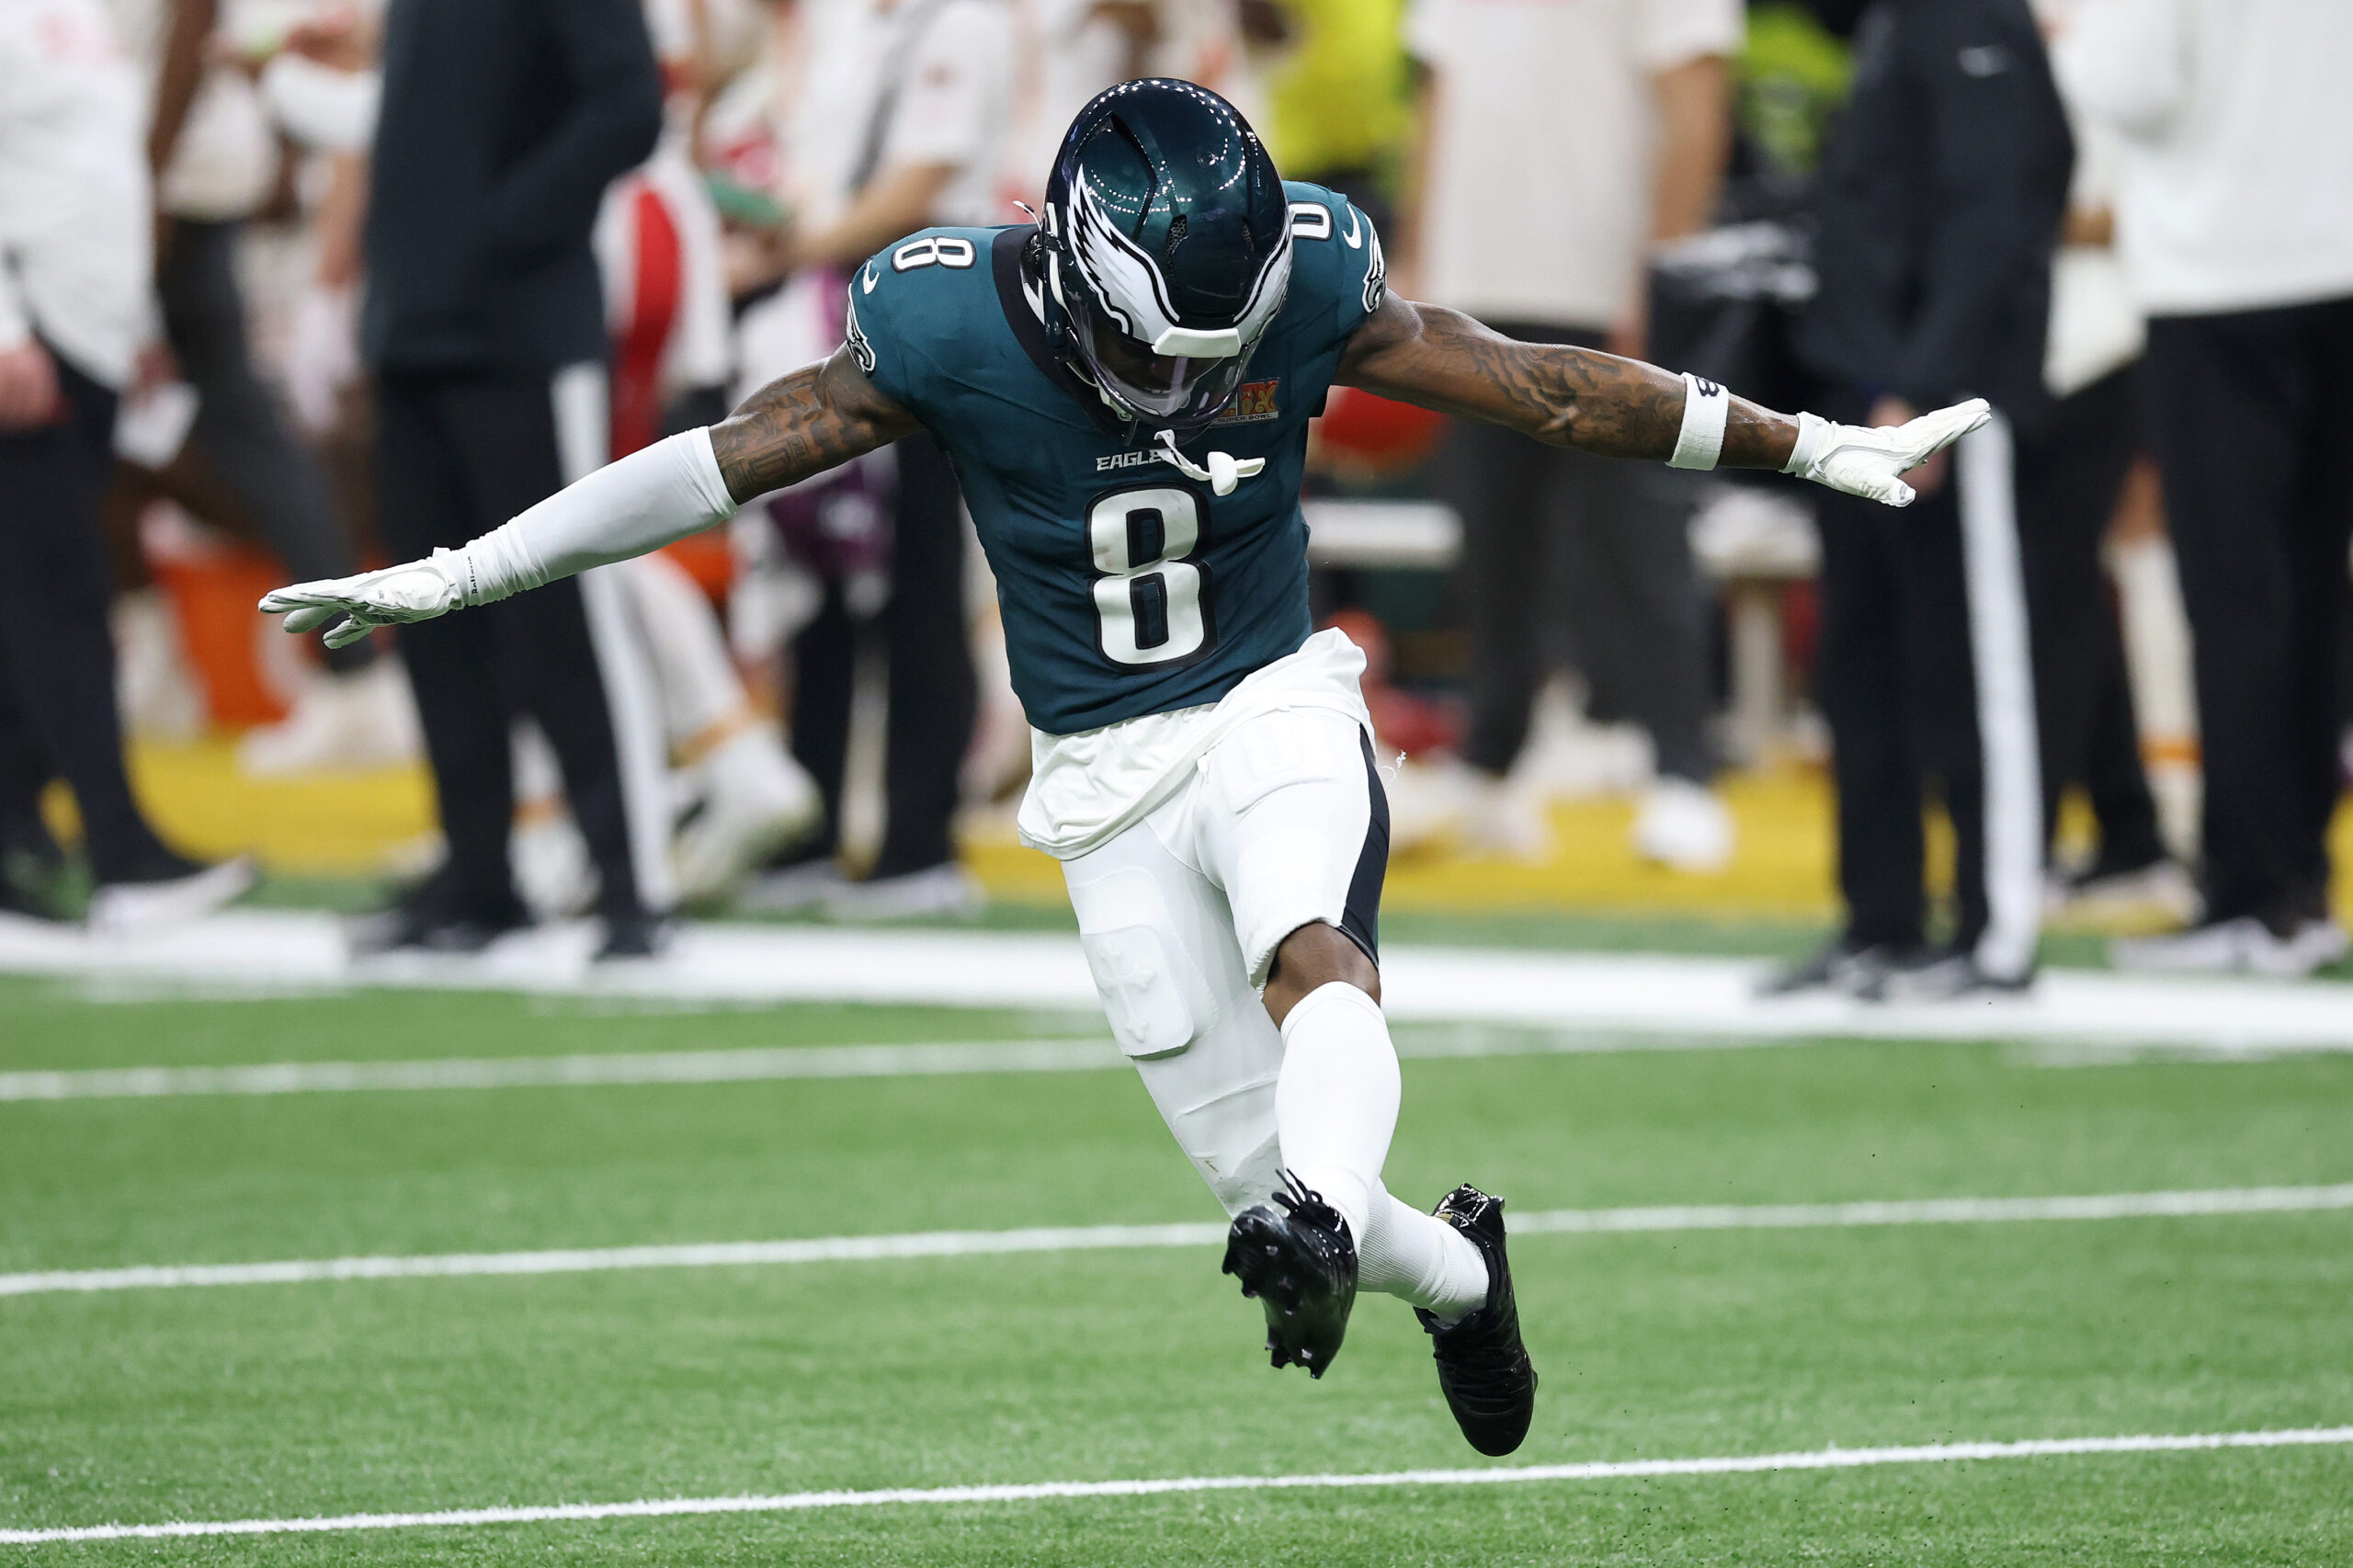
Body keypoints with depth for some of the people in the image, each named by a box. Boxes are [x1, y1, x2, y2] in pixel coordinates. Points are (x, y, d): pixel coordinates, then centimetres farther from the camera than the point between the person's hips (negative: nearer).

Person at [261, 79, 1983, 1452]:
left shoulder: (1302, 289, -13)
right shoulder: (955, 327, -17)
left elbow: (1545, 387, -4)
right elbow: (727, 461, -11)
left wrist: (1821, 450, 1)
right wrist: (451, 579, -11)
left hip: (1278, 709, 0)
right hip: (1109, 775, 0)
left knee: (1314, 959, -33)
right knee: (1261, 1172, -1)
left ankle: (1328, 1227, -56)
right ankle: (1456, 1274, 28)